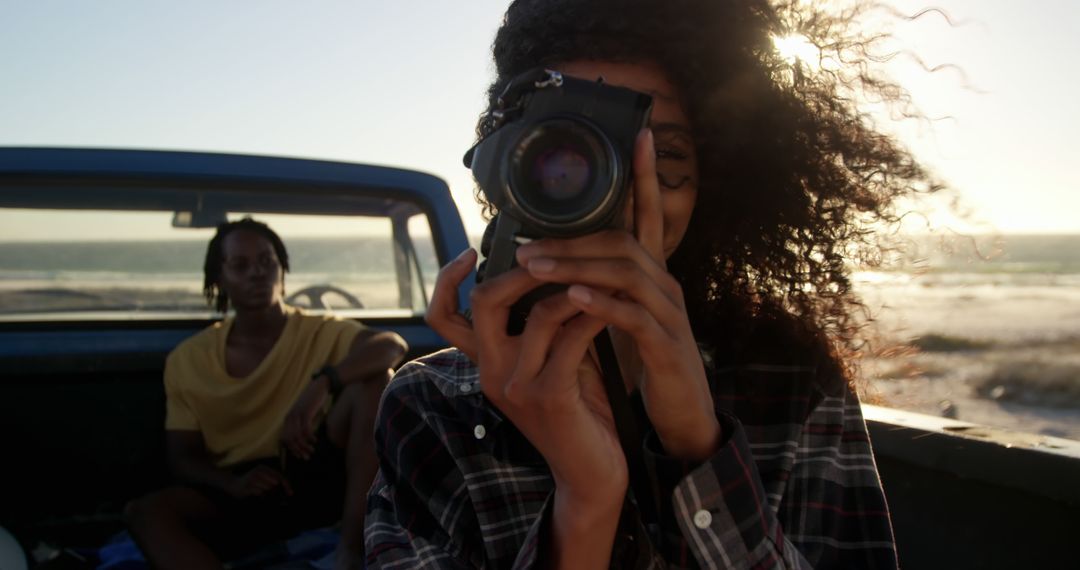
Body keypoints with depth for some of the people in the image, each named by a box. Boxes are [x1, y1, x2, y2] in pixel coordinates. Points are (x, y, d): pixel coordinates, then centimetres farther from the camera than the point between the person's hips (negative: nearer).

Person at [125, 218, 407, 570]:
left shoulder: (322, 332, 1)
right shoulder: (188, 360, 6)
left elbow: (393, 346, -17)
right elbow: (183, 458, 4)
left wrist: (321, 382, -34)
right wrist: (234, 484, -18)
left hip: (316, 478, -1)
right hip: (241, 494, 1)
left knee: (374, 379, -22)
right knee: (144, 512, -26)